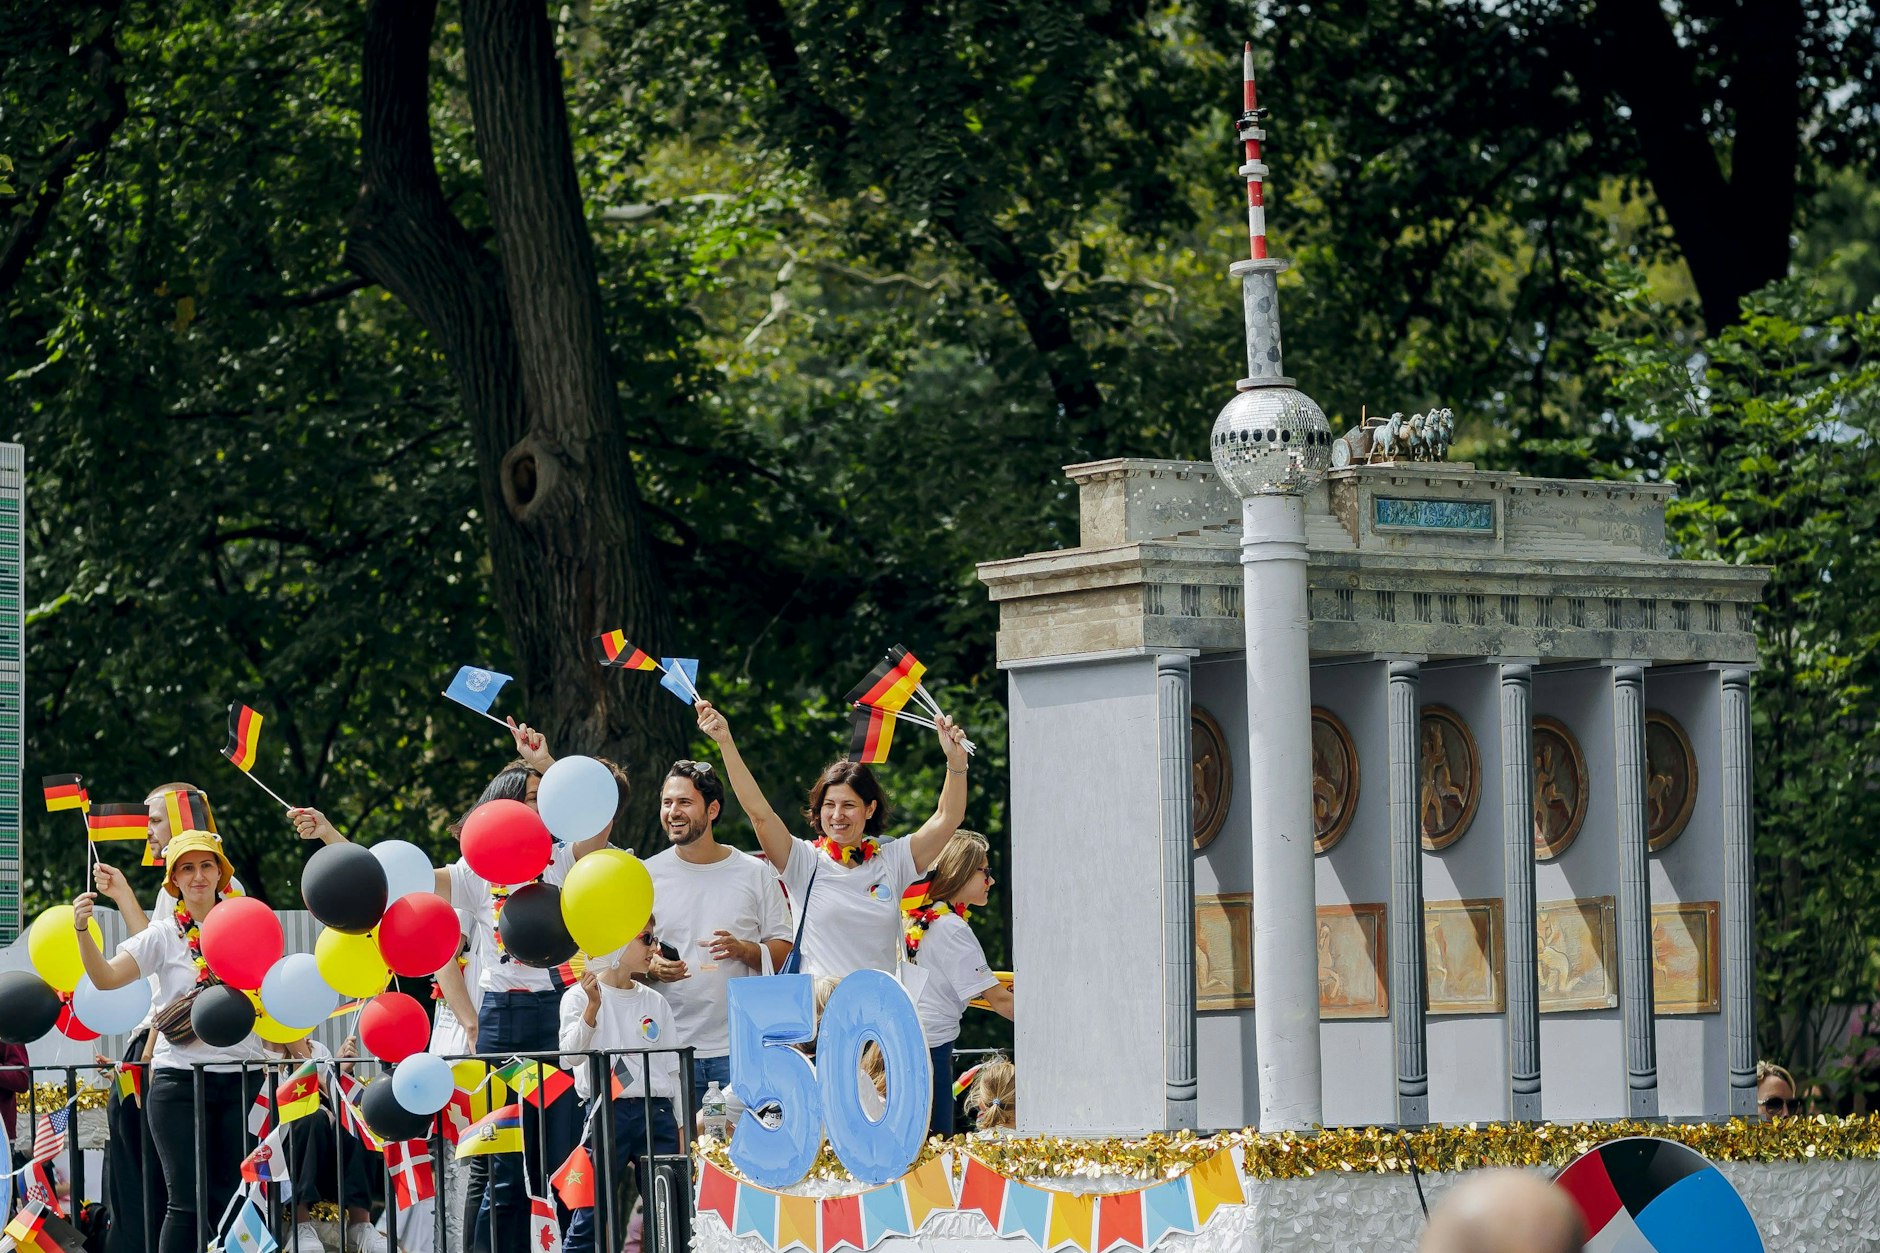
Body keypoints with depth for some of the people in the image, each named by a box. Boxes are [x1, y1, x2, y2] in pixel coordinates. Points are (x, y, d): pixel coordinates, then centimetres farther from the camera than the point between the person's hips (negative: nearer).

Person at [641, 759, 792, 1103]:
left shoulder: (755, 874, 6)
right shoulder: (647, 875, 8)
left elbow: (784, 952, 7)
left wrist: (743, 950, -13)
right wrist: (651, 968, -10)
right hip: (669, 1047, 0)